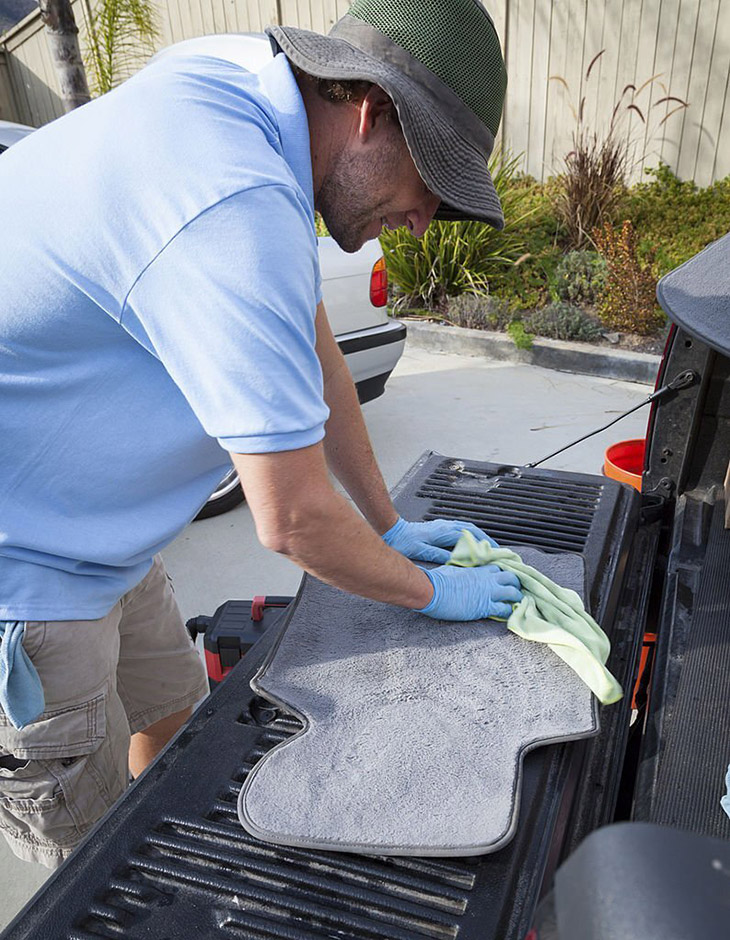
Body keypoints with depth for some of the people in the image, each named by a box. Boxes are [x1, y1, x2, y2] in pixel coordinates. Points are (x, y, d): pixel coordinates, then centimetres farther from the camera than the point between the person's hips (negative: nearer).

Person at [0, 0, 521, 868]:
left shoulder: (245, 120, 2)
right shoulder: (235, 208, -31)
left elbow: (315, 358, 9)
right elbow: (292, 517, -26)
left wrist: (390, 527, 14)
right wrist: (433, 592, -5)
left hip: (78, 533, 10)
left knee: (171, 707, 26)